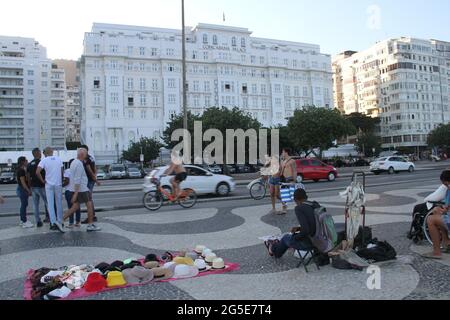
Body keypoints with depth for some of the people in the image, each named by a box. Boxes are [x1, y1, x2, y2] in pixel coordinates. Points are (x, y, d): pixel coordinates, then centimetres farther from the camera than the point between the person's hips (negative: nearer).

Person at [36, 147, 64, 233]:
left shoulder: (44, 160, -6)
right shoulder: (59, 159, 2)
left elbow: (37, 172, -16)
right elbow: (62, 171, 6)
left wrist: (43, 180, -4)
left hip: (49, 185, -2)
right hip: (58, 184, 2)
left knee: (50, 204, 4)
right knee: (59, 203, 11)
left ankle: (53, 222, -5)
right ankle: (60, 222, 17)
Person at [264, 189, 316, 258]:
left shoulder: (299, 208, -18)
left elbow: (305, 231, -25)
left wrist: (295, 237, -7)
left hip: (308, 242, -6)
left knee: (286, 238, 24)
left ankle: (274, 249, 54)